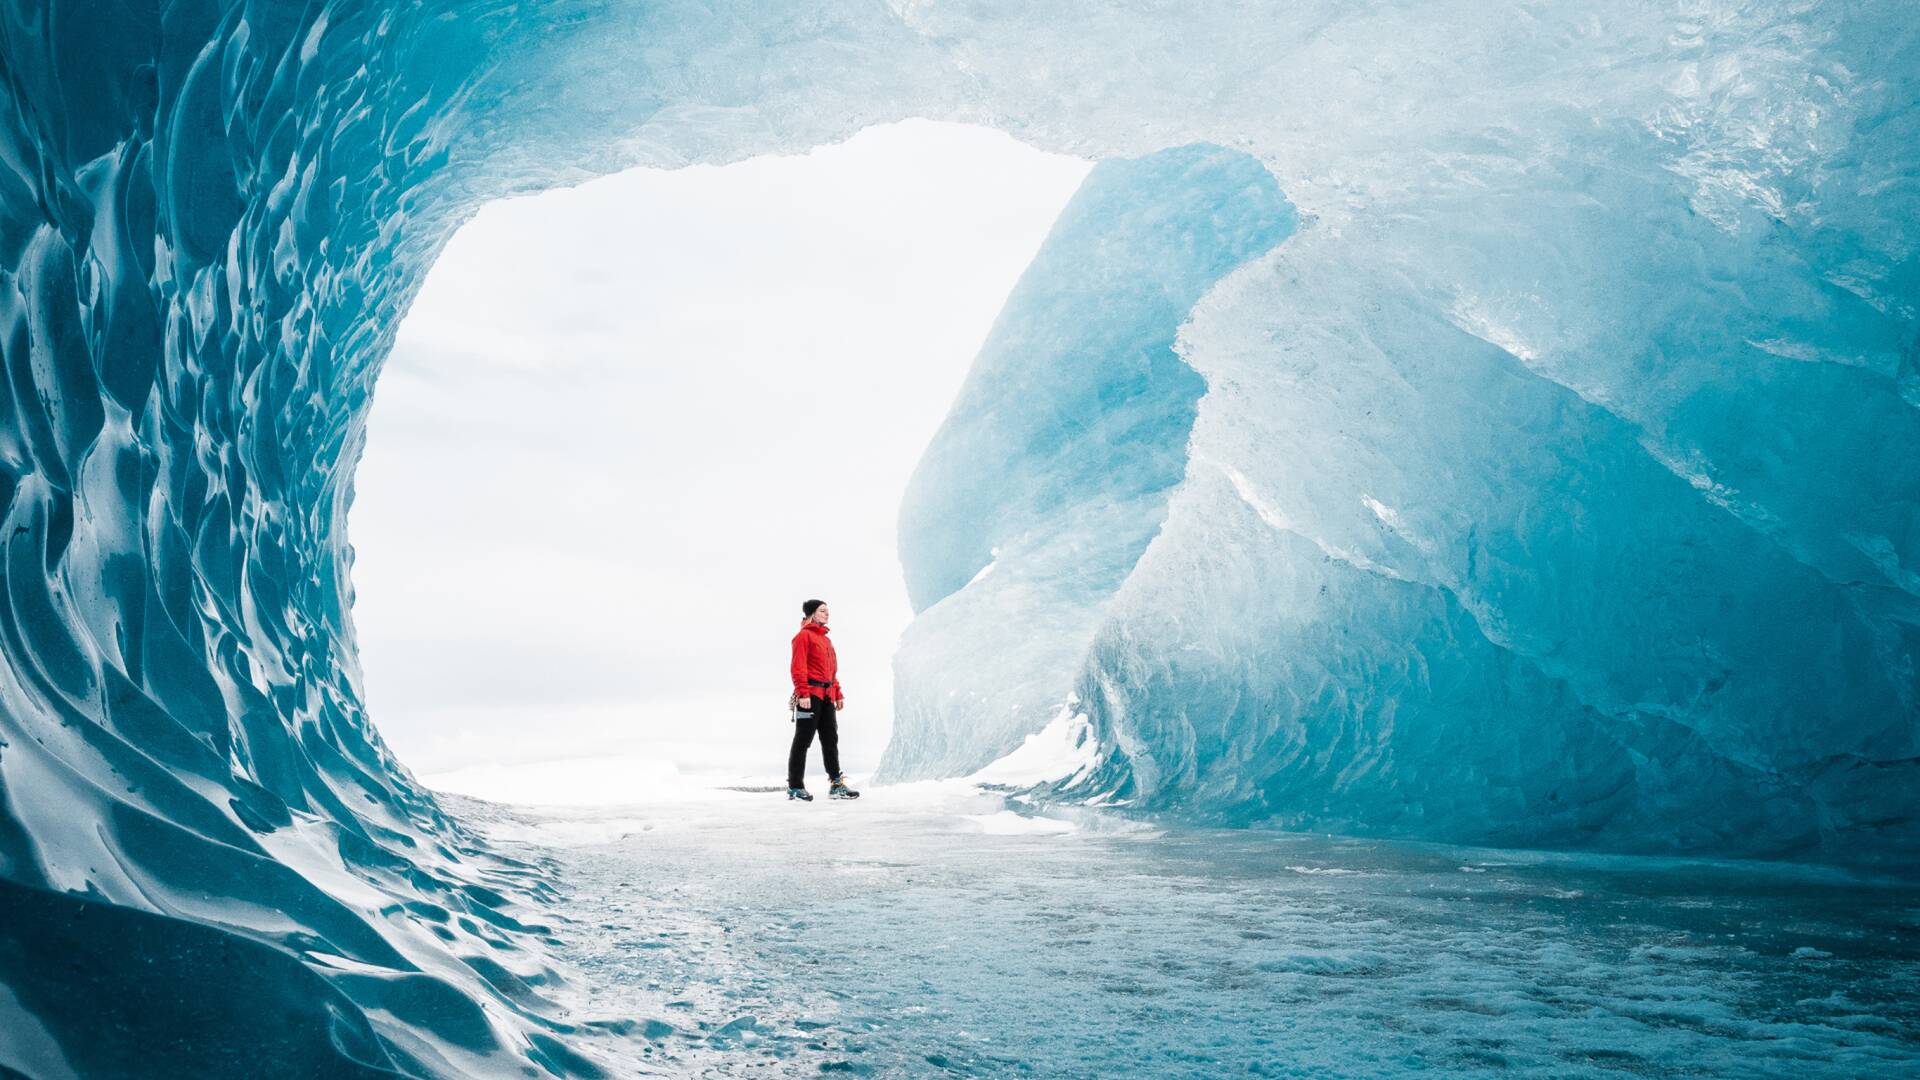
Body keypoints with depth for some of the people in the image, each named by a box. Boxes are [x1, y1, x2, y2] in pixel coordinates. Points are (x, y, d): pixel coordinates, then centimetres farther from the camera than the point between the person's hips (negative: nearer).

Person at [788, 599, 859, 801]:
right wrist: (803, 693, -21)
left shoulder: (825, 640, 22)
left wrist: (838, 694, 19)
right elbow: (798, 666, -13)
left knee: (831, 739, 7)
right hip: (810, 695, -8)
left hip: (827, 696, 8)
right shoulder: (804, 636, -4)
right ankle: (795, 786, 2)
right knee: (803, 741, -4)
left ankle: (837, 784, 9)